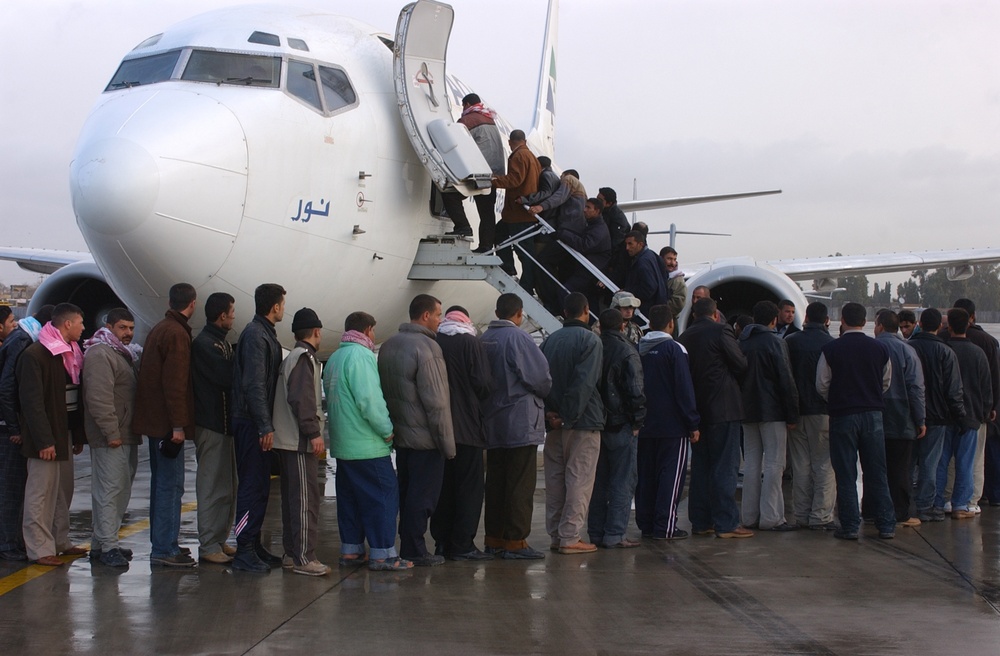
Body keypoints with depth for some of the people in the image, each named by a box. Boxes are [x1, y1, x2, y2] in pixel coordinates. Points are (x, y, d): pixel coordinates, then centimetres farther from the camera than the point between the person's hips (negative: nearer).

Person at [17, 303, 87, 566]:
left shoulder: (71, 354, 13)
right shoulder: (35, 355, -14)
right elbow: (31, 401, -18)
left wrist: (78, 435, 14)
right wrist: (44, 440, -22)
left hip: (65, 433, 9)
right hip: (46, 437, -9)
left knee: (64, 490, 13)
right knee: (41, 491, -4)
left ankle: (60, 541, 23)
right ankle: (39, 548, 2)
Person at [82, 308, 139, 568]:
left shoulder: (122, 354, 21)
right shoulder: (100, 354, -13)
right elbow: (99, 397, -21)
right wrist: (111, 433, -23)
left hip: (126, 436, 10)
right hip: (111, 438, -10)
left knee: (121, 490, 12)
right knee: (109, 490, -9)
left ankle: (102, 543, 19)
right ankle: (107, 546, -8)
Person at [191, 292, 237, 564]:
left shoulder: (222, 343, 18)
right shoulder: (203, 344, -14)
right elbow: (228, 377, -23)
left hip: (226, 424, 10)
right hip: (212, 426, -10)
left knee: (228, 487, 14)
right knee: (213, 487, -6)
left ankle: (220, 540, 21)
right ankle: (208, 546, -1)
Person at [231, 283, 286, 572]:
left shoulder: (265, 333, 17)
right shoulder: (255, 335, -15)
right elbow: (254, 385, -21)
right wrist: (265, 427, -23)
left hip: (259, 424, 10)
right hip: (251, 424, -10)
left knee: (260, 486, 13)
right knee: (252, 486, -7)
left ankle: (254, 544, 20)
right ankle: (244, 550, -4)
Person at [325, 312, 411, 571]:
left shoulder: (334, 358, 14)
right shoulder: (361, 355, -13)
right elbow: (370, 399, -21)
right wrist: (387, 431, -12)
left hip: (342, 443, 9)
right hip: (367, 445, -9)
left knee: (349, 497, 13)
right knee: (383, 495, -5)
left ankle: (350, 550, 17)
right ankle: (382, 554, -6)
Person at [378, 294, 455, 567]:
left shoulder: (388, 345, 10)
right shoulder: (426, 347, -18)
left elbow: (383, 390, 16)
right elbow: (436, 401, -20)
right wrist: (447, 442, -15)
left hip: (399, 434, 9)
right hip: (425, 437, -8)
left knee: (407, 493, 15)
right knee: (423, 495, 0)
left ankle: (407, 548, 21)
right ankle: (415, 551, 3)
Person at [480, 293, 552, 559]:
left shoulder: (483, 340, 7)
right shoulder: (517, 337, -13)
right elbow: (540, 376, -15)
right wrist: (545, 393, 4)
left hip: (492, 423, 7)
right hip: (521, 422, -7)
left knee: (495, 482, 12)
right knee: (520, 484, -3)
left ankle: (494, 539, 18)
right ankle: (515, 541, -2)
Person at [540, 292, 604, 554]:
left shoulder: (550, 341, 10)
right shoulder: (590, 340, -8)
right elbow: (584, 383, -17)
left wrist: (549, 412, -4)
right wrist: (569, 417, -15)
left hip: (555, 421, 6)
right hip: (583, 422, -6)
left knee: (555, 479, 11)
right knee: (579, 479, -2)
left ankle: (556, 535, 14)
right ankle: (570, 537, -4)